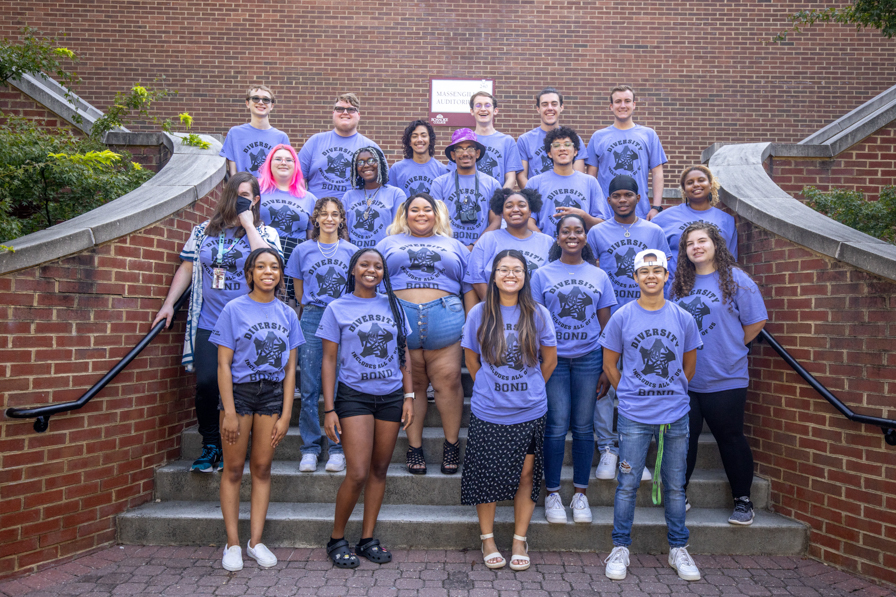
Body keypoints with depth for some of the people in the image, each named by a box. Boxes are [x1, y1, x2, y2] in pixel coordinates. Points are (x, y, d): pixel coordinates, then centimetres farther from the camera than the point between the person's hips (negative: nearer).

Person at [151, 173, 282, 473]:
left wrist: (248, 224, -8)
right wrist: (169, 303, 8)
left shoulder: (265, 233, 6)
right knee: (206, 383, -5)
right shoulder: (204, 231, 15)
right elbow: (186, 268, 17)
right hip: (208, 324, 2)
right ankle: (210, 446, 14)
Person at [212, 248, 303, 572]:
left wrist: (285, 414, 2)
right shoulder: (234, 309, -3)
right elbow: (223, 364, -6)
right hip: (238, 391, -3)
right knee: (234, 468, 4)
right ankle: (232, 543, 15)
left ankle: (256, 541, 17)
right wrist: (229, 411, -11)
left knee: (262, 468, 7)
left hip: (273, 394, 3)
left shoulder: (287, 314, 6)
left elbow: (289, 368, 6)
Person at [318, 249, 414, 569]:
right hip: (354, 395, -3)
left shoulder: (392, 306, 9)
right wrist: (329, 409, -6)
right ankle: (336, 539, 13)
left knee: (379, 469, 8)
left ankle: (368, 538, 22)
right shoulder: (337, 308, 0)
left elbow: (404, 354, 12)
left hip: (391, 397, 4)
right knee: (358, 473, -8)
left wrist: (409, 396, 5)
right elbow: (329, 360, -1)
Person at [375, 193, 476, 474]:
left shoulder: (454, 246, 22)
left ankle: (451, 443, 11)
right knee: (411, 386, 3)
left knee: (448, 383, -4)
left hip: (445, 319, 0)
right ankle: (414, 446, 13)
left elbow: (470, 289, 16)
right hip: (399, 318, 0)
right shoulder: (388, 244, 21)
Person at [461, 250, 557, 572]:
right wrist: (488, 389, 9)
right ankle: (487, 539, 25)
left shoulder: (538, 314, -1)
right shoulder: (479, 313, -1)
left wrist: (530, 389, 11)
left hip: (529, 412, 1)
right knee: (486, 476, 7)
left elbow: (549, 359, 9)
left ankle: (520, 541, 24)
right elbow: (471, 359, 8)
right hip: (488, 412, 0)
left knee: (526, 475, 7)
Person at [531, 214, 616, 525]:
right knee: (556, 426, -2)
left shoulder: (599, 276, 10)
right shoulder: (542, 274, 5)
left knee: (583, 426, 6)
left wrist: (607, 369, 5)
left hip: (589, 358, 2)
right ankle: (552, 494, 13)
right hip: (553, 358, -2)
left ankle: (580, 494, 19)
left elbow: (606, 325, 10)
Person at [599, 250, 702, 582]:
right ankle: (620, 549, 19)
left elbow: (689, 366, 15)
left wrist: (672, 393, 12)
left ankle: (678, 549, 27)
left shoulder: (683, 318, 3)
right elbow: (609, 364, 6)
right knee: (627, 484, 4)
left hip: (676, 416, 2)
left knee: (675, 486, 12)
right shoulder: (622, 317, -2)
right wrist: (630, 394, 5)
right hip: (634, 417, -2)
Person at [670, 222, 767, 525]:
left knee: (730, 438, 6)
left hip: (726, 378, -3)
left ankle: (743, 501, 22)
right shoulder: (680, 282, 9)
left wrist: (731, 349, 1)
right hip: (684, 378, 4)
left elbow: (756, 321, -3)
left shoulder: (735, 278, -4)